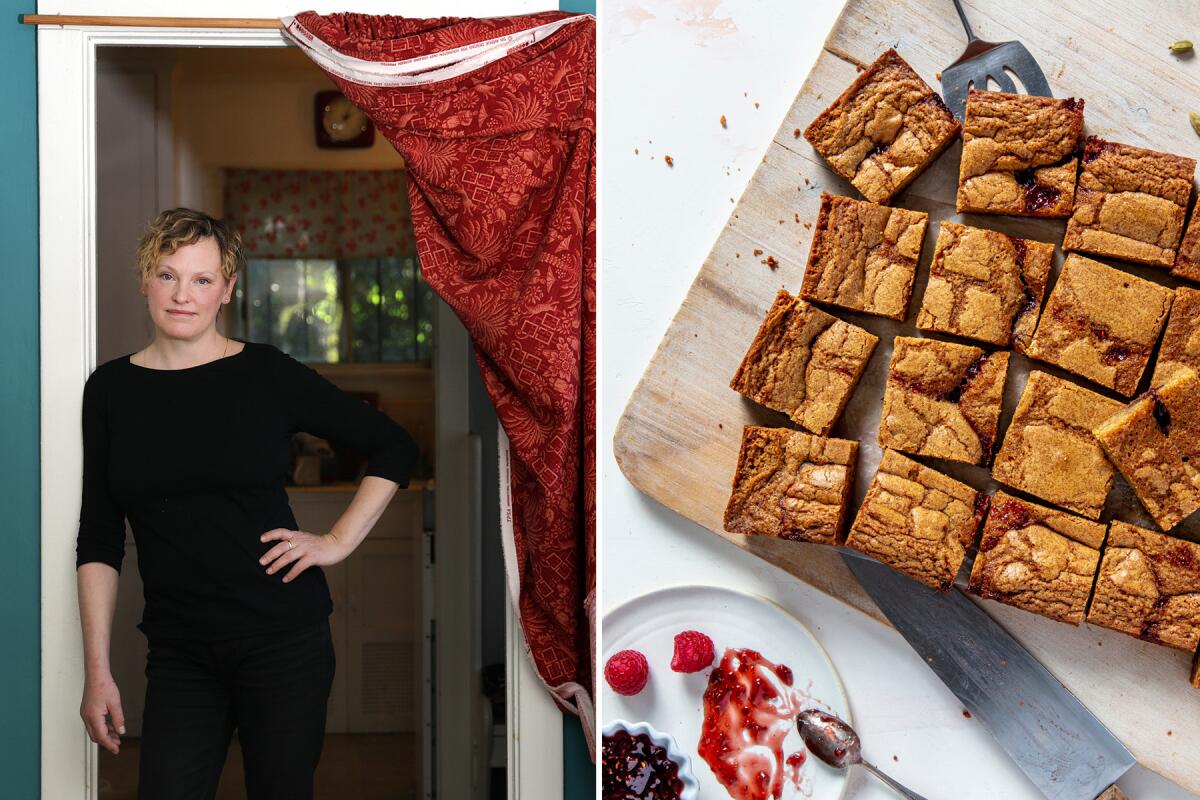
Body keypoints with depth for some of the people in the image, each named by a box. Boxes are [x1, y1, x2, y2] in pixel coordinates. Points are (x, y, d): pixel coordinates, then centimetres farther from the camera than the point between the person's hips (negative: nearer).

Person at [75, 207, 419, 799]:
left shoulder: (267, 374, -2)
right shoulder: (111, 390, 5)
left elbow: (394, 448, 6)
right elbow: (99, 541, 7)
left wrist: (338, 541, -2)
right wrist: (97, 670, 2)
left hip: (283, 639, -1)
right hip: (179, 654, 2)